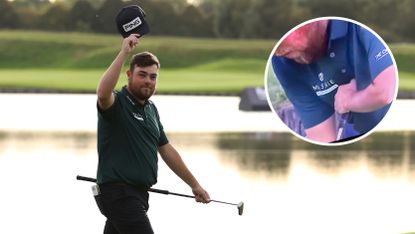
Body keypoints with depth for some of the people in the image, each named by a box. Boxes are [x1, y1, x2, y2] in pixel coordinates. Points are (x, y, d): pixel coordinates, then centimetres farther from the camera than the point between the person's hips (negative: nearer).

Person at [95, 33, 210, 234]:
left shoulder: (151, 109, 17)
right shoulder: (116, 103, -10)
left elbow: (166, 150, 23)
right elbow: (103, 93, -36)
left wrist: (194, 185, 24)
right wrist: (124, 53, -38)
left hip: (138, 193, 9)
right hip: (118, 193, -9)